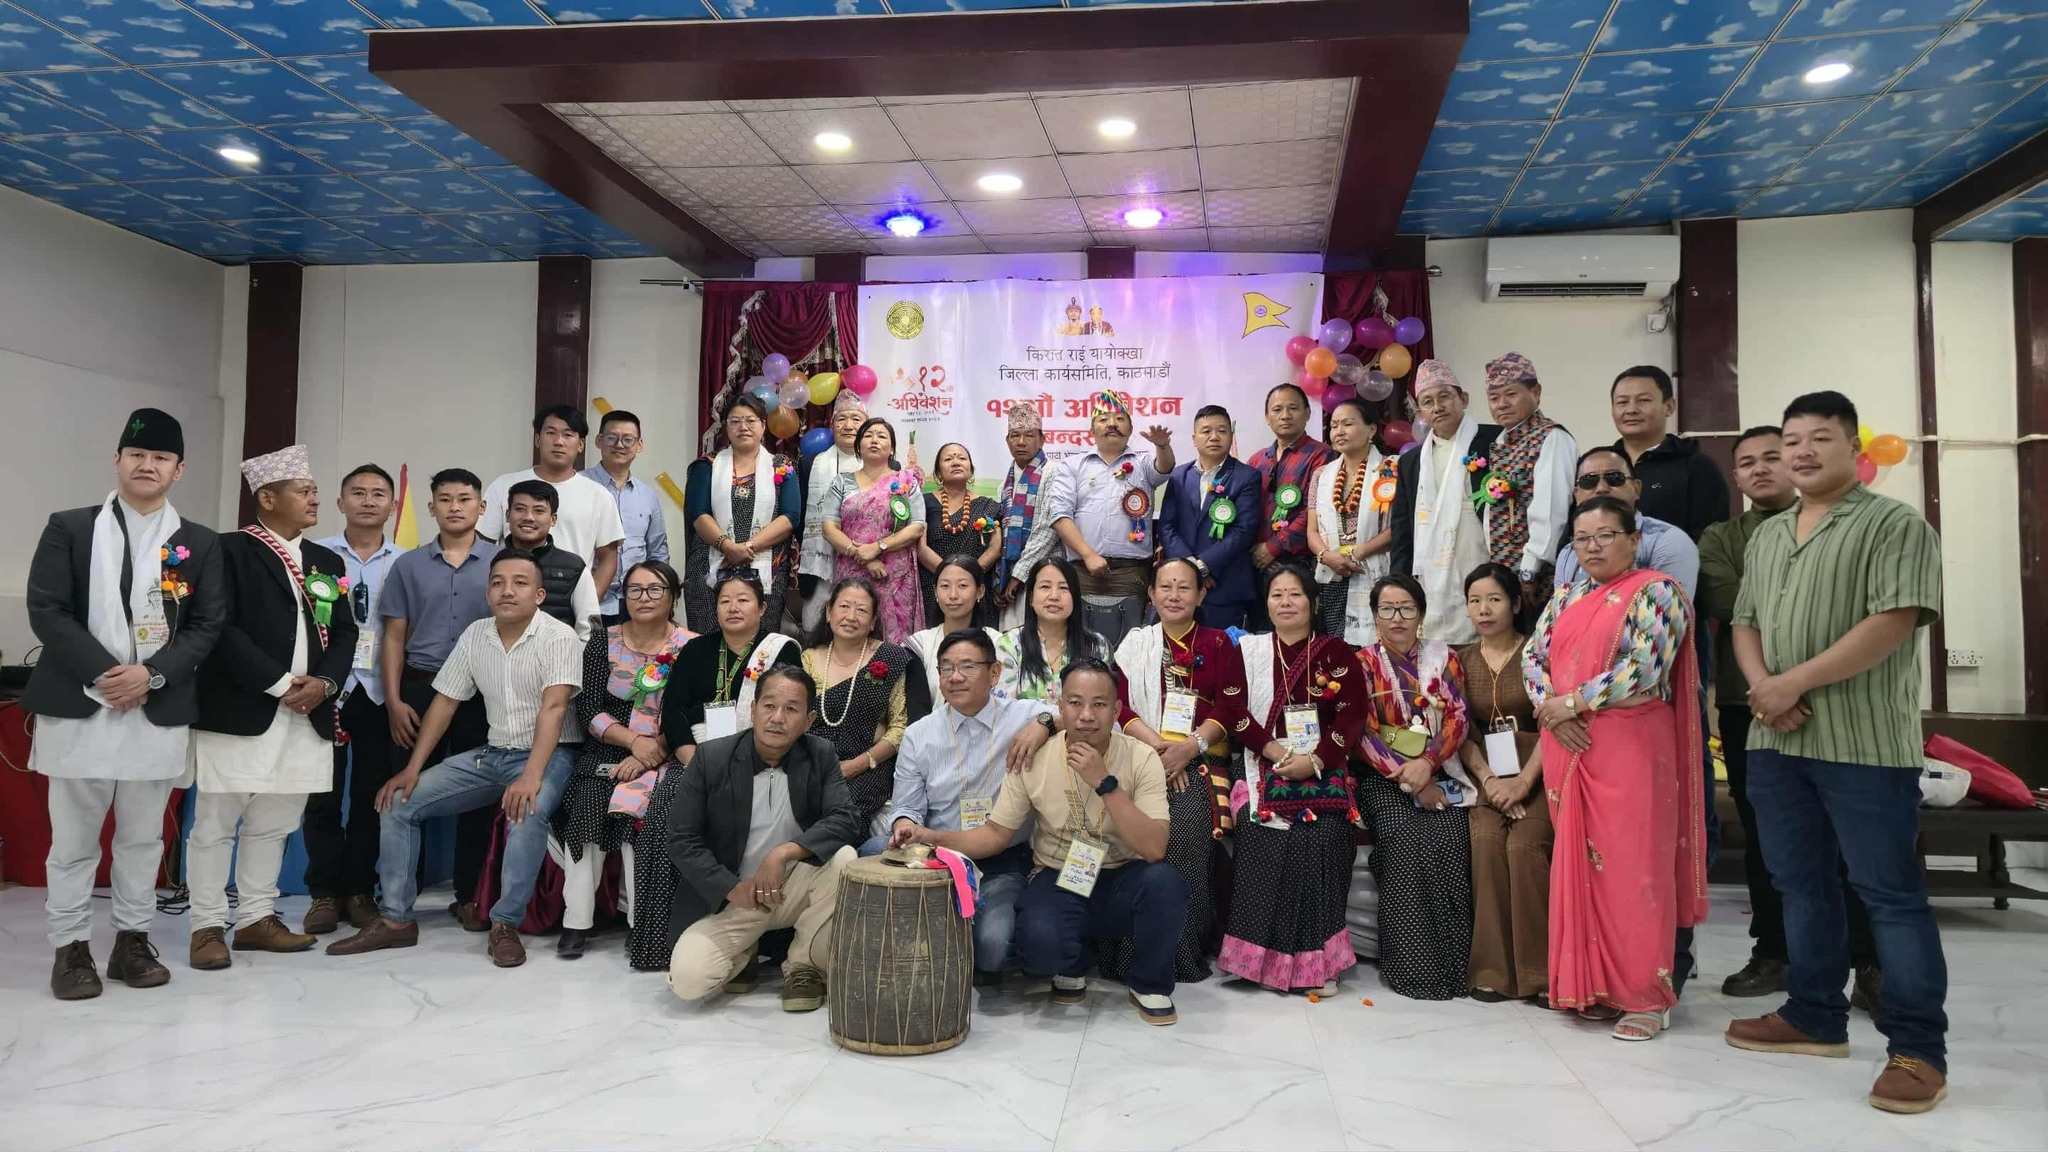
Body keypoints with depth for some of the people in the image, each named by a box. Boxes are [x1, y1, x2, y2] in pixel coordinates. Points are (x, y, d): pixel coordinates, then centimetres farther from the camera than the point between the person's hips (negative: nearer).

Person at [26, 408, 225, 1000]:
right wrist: (102, 673, -13)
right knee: (73, 837, 5)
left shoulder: (200, 544, 8)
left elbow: (209, 624, 3)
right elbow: (46, 610, -3)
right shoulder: (69, 528, 5)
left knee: (142, 837, 9)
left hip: (160, 711, 1)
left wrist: (152, 674, -11)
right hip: (78, 706, -1)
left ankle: (133, 942, 19)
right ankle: (70, 948, 14)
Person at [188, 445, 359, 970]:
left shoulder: (328, 563, 16)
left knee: (273, 824, 13)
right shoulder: (230, 551, -3)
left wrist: (323, 683, -6)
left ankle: (256, 918, 23)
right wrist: (280, 684, -14)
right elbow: (221, 629, -13)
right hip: (239, 713, -6)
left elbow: (344, 634, 13)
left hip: (308, 717, 6)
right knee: (216, 822, 2)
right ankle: (208, 926, 11)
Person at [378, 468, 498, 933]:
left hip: (482, 693, -1)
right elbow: (394, 636, 8)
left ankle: (469, 895, 15)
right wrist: (394, 700, -2)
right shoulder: (408, 565, 8)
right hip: (420, 688, 1)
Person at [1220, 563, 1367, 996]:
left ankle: (1316, 961, -13)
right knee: (1263, 842, -23)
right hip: (1266, 768, 1)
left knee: (1322, 842, -23)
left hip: (1324, 771, 0)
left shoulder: (1336, 652, 11)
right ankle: (1263, 953, -11)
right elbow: (1237, 713, 3)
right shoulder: (1248, 649, 13)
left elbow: (1352, 716, 2)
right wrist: (1278, 752, -11)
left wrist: (1313, 761, -12)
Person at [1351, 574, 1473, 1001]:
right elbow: (1361, 732, -3)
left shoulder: (1443, 657, 13)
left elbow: (1459, 717, 1)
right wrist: (1408, 780, -13)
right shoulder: (1363, 663, 7)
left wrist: (1426, 763, -16)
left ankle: (1452, 965, -14)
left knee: (1450, 845, -25)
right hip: (1385, 776, -2)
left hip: (1438, 772, 2)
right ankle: (1413, 970, -17)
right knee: (1405, 845, -27)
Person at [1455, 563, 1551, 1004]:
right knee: (1485, 841, -26)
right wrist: (1487, 779, -10)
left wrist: (1523, 781, -17)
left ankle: (1539, 972, -17)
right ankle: (1493, 969, -19)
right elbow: (1461, 731, 6)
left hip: (1536, 773, -2)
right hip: (1486, 775, 2)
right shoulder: (1462, 660, 14)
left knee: (1524, 845, -28)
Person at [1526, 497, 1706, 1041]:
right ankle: (1592, 984, 17)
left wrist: (1573, 701, -14)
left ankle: (1646, 996, 5)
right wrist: (1554, 713, -8)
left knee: (1631, 865, -4)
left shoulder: (1655, 591, -4)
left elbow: (1645, 667, -15)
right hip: (1567, 747, 6)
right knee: (1580, 863, 8)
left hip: (1629, 746, -6)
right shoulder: (1563, 600, 16)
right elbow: (1532, 658, 9)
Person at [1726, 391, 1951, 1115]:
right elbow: (1744, 622, 15)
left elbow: (1893, 622, -15)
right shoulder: (1765, 537, 17)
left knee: (1889, 892, -2)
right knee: (1800, 884, 13)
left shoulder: (1895, 525, -4)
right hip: (1775, 740, 7)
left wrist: (1794, 681, -16)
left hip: (1864, 743, -7)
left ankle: (1919, 1048, 6)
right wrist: (1762, 687, -5)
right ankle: (1815, 1016, 25)